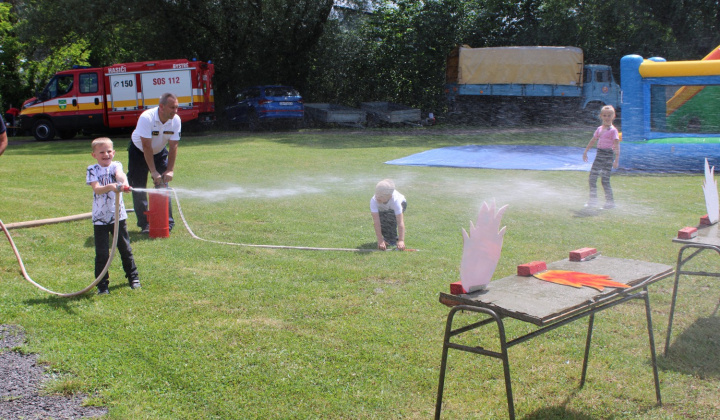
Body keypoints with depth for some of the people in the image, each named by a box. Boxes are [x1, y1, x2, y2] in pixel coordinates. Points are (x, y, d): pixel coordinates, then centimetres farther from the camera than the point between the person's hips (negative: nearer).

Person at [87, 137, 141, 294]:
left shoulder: (116, 166, 0)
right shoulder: (92, 170, -3)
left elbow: (120, 175, -24)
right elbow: (96, 189, -18)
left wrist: (123, 181, -47)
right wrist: (110, 186, -37)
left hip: (118, 215, 1)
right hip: (100, 218, -1)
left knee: (125, 248, 12)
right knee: (102, 253, 0)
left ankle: (133, 277, 28)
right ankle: (102, 284, 11)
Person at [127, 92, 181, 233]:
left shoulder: (176, 120, -20)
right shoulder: (146, 118, -33)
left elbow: (173, 146, -17)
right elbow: (146, 146, -33)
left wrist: (170, 170, -23)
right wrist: (153, 172, -33)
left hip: (160, 152, 3)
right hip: (139, 151, -3)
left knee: (163, 184, -4)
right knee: (139, 188, -4)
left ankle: (167, 223, 3)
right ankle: (144, 224, 4)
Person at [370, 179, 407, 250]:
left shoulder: (395, 201, -44)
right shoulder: (373, 200, -40)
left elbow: (400, 222, -46)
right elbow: (376, 222, -42)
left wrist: (401, 240, -52)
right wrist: (380, 240, -45)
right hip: (382, 209, 3)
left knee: (391, 218, -30)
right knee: (381, 221, -22)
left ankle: (392, 240, -8)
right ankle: (387, 238, 8)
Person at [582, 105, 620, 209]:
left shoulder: (613, 130, -10)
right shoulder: (599, 129, 12)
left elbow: (616, 145, -16)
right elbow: (593, 140, 25)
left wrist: (616, 160, -24)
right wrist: (585, 152, 28)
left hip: (608, 155, -7)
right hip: (599, 154, 7)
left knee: (605, 180, -8)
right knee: (592, 177, 7)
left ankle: (610, 202, 1)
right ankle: (593, 200, 17)